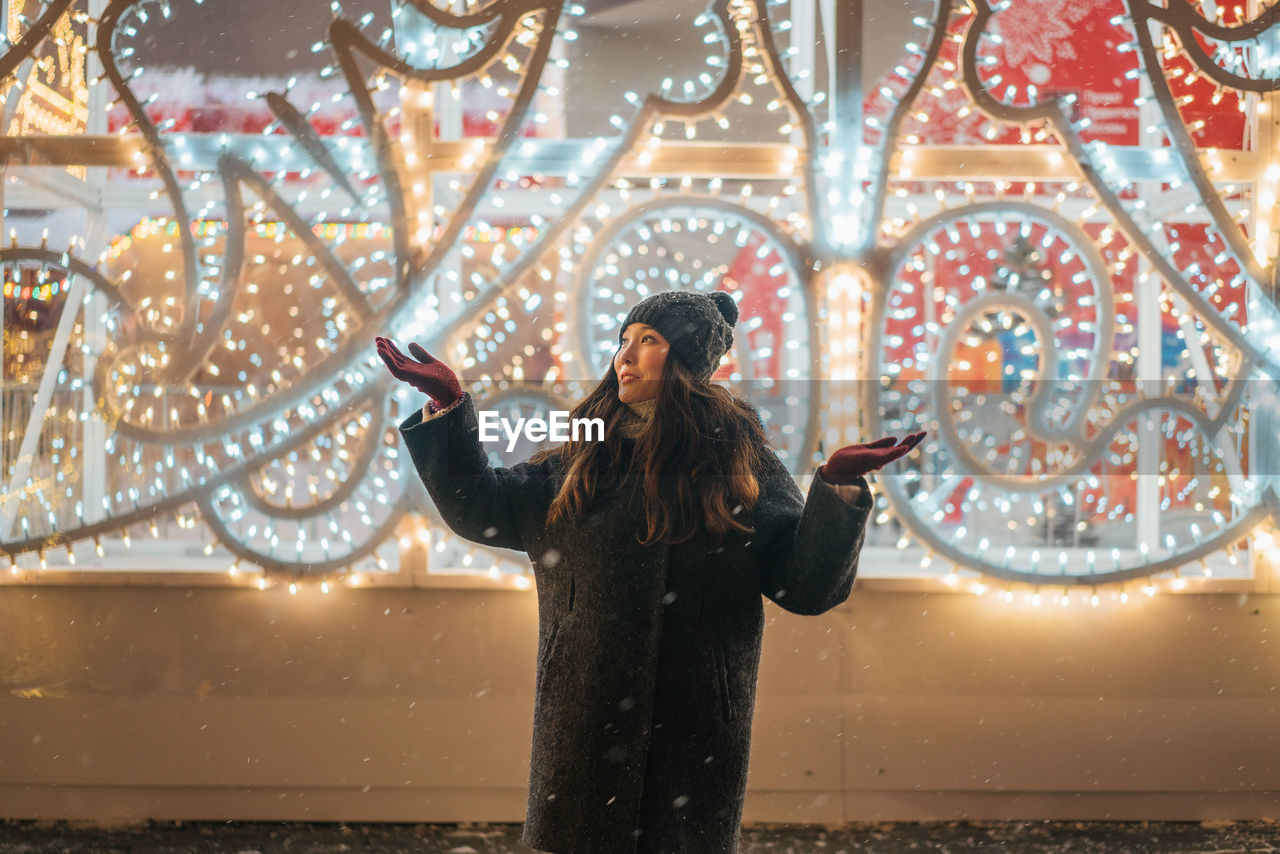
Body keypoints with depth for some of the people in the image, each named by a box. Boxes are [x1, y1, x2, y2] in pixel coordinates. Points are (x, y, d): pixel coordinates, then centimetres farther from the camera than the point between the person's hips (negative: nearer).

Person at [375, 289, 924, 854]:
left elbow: (804, 585, -4)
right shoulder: (584, 459, 10)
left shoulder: (741, 464, 2)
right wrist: (447, 405, 4)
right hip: (586, 718, 2)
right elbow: (481, 509, 11)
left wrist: (837, 487, -18)